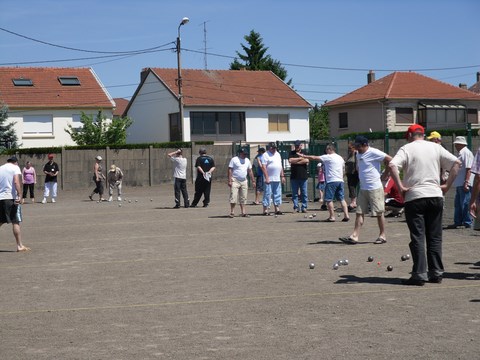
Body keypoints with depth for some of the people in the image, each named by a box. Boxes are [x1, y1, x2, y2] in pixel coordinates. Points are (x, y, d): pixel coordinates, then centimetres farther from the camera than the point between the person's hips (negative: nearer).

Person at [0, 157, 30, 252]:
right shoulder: (15, 167, 0)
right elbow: (16, 182, -15)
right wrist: (19, 195, -20)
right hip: (11, 198, -5)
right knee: (16, 222, -2)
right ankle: (20, 246, -1)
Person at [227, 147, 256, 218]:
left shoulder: (247, 160, 14)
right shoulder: (234, 160, -3)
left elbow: (250, 171, 18)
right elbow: (230, 170, -6)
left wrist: (253, 181, 15)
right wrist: (229, 180, -14)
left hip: (244, 181, 5)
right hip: (235, 181, -5)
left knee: (243, 198, 6)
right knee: (233, 197, -10)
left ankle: (244, 212, 9)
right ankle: (232, 212, -7)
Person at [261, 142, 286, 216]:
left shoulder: (278, 154, 17)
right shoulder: (265, 155, -7)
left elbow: (280, 166, 22)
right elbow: (263, 167, -13)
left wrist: (282, 176, 15)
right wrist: (266, 178, -19)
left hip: (277, 179, 7)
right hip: (269, 179, -7)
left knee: (277, 195, 8)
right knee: (267, 194, -7)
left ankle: (277, 210, 14)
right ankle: (265, 210, -5)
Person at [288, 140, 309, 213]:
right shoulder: (292, 153, 10)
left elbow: (307, 160, -10)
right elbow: (290, 160, -9)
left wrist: (296, 162, -7)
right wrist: (300, 158, -6)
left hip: (303, 176, -1)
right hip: (294, 177, 1)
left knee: (304, 193, 2)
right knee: (294, 193, 2)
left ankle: (304, 207, 7)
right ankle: (296, 207, 8)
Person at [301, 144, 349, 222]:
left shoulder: (328, 157, -5)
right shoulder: (340, 158, 17)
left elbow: (314, 158, -3)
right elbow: (343, 170, 22)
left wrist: (304, 156, 7)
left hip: (331, 181, -7)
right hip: (340, 180, 7)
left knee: (329, 199, -1)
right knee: (342, 199, 8)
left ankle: (332, 216, -2)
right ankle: (346, 215, 2)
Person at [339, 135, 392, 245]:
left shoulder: (374, 153, -15)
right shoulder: (358, 154, 11)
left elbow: (389, 160, -17)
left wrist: (385, 174, -10)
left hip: (375, 188, -8)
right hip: (363, 188, 8)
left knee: (379, 213, 1)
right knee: (359, 213, 3)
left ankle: (382, 235, 12)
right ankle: (354, 236, 1)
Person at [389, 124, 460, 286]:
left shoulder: (407, 148, -1)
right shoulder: (435, 147, 10)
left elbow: (392, 165, -18)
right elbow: (456, 162, 6)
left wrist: (401, 187, -12)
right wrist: (447, 185, 6)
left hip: (414, 197, -4)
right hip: (436, 196, 4)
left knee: (418, 237, -1)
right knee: (435, 237, 11)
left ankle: (419, 275, -4)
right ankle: (436, 273, 12)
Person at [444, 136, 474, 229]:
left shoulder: (466, 153, -12)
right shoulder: (461, 153, 19)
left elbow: (468, 169, -19)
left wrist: (466, 182, -24)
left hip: (464, 184, -11)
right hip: (459, 183, 11)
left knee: (465, 204, -7)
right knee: (458, 203, 15)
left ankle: (467, 223, -1)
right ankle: (457, 222, 23)